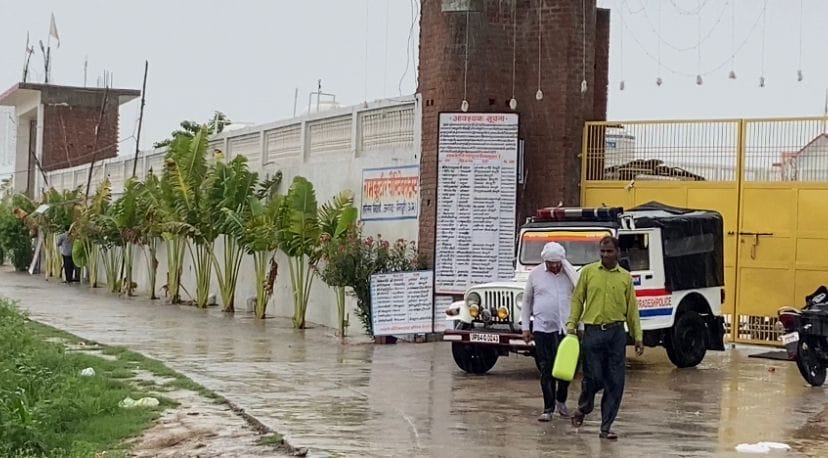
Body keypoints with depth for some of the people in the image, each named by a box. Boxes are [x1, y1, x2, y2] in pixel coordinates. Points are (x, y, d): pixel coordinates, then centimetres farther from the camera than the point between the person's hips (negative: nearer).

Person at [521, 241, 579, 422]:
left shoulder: (570, 274, 5)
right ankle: (548, 408, 7)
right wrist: (525, 327, 7)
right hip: (542, 328, 0)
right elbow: (527, 301, 12)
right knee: (546, 369, 0)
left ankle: (561, 400, 27)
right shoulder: (536, 274, 6)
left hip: (566, 328, 0)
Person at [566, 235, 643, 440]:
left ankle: (606, 427, 7)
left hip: (616, 333, 2)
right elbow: (577, 300, 6)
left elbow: (632, 308, 11)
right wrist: (571, 325, -3)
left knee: (615, 383, -1)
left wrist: (638, 337, 7)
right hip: (592, 331, -2)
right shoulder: (588, 271, 4)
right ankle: (583, 408, 30)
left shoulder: (625, 277, 8)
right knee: (593, 378, 0)